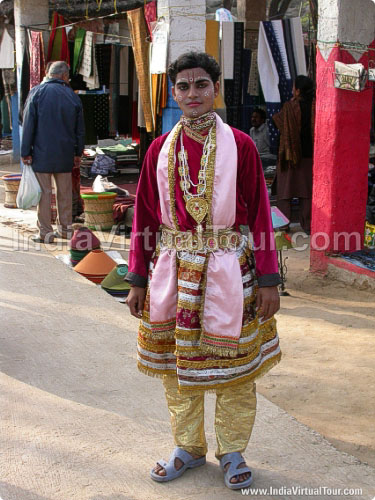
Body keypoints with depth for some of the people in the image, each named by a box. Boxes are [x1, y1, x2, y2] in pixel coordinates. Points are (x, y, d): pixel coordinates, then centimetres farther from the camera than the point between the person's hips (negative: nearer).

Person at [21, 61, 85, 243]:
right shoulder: (73, 96, 5)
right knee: (64, 192, 13)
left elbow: (28, 124, -7)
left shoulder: (37, 92, -3)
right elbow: (80, 129, 10)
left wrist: (25, 152, -4)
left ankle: (45, 232, 2)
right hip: (65, 154, 3)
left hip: (42, 153, -3)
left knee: (44, 192, 0)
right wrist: (78, 152, 19)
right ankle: (65, 228, 21)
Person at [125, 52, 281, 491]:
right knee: (177, 364, 11)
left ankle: (232, 451, 27)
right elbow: (144, 217, 7)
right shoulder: (160, 150, 3)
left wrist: (268, 281, -5)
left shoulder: (239, 146, -4)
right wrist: (138, 280, 6)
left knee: (232, 364, 7)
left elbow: (259, 213, -3)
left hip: (228, 273, -2)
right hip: (174, 271, 3)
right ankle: (188, 447, 30)